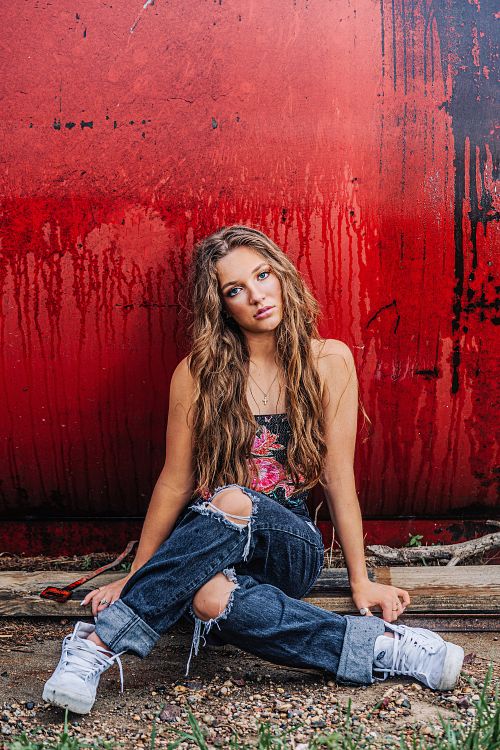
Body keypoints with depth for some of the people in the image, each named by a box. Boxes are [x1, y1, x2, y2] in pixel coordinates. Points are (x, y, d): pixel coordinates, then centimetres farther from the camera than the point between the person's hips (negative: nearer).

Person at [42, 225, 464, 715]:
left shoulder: (328, 362, -2)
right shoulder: (198, 373, -3)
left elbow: (338, 478, 0)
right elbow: (176, 481, 4)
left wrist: (361, 582, 1)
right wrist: (135, 577, 6)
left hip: (292, 548, 0)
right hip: (209, 546, 0)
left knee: (231, 504, -37)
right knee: (210, 598, -39)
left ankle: (103, 642, -28)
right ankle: (376, 648, -27)